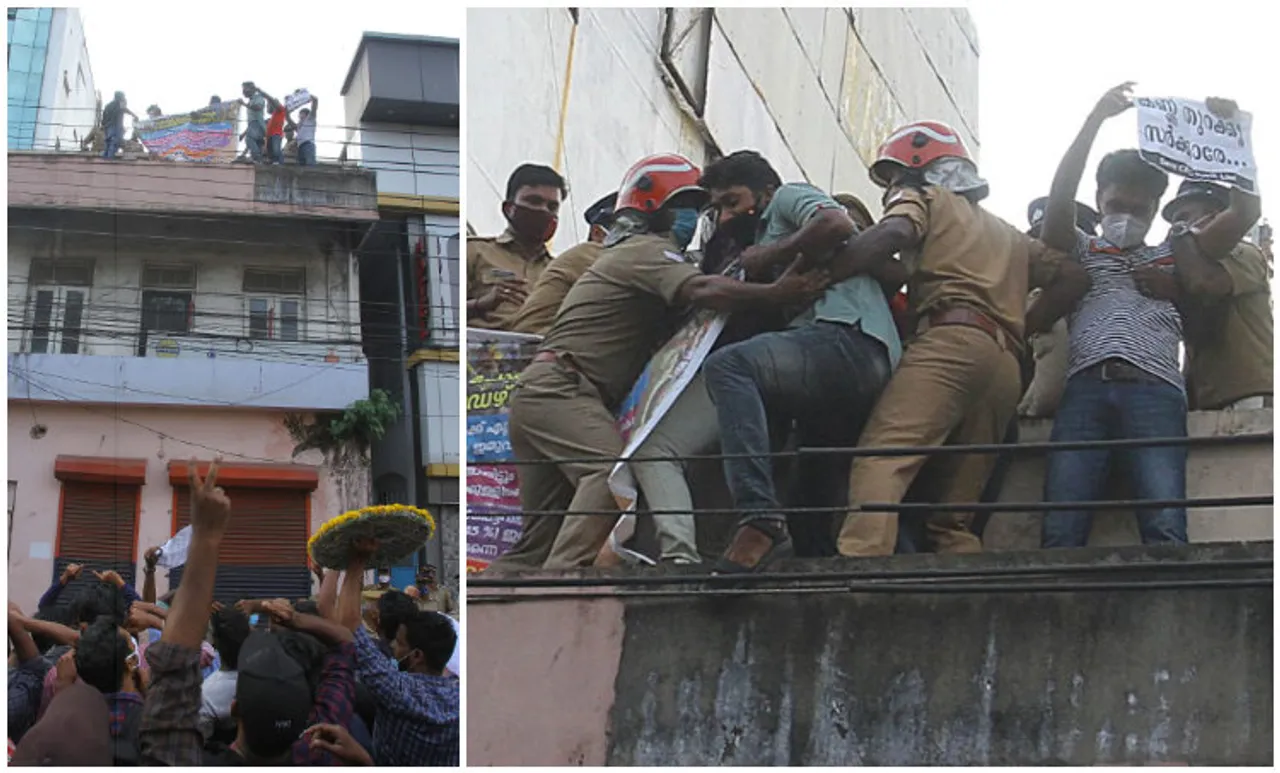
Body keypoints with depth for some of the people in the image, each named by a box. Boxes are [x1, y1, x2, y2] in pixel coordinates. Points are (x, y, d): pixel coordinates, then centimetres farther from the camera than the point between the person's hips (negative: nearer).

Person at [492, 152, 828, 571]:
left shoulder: (632, 253, 30)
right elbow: (700, 291, -23)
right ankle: (564, 572, -40)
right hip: (557, 388, -10)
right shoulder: (647, 249, -4)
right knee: (614, 470, -30)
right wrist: (775, 293, -29)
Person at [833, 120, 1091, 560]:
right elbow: (1073, 277, 29)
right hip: (1006, 364, 7)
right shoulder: (1006, 233, 38)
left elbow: (892, 233, -5)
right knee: (952, 514, 6)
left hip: (952, 340, -7)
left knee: (880, 460, -24)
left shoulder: (923, 198, 18)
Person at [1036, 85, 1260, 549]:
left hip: (1154, 392, 0)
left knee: (1166, 531, -23)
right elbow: (1059, 199, 11)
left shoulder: (1174, 257, 32)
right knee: (1060, 534, -19)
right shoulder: (1080, 253, 30)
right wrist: (1095, 119, 6)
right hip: (1084, 390, 0)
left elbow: (1245, 212, 22)